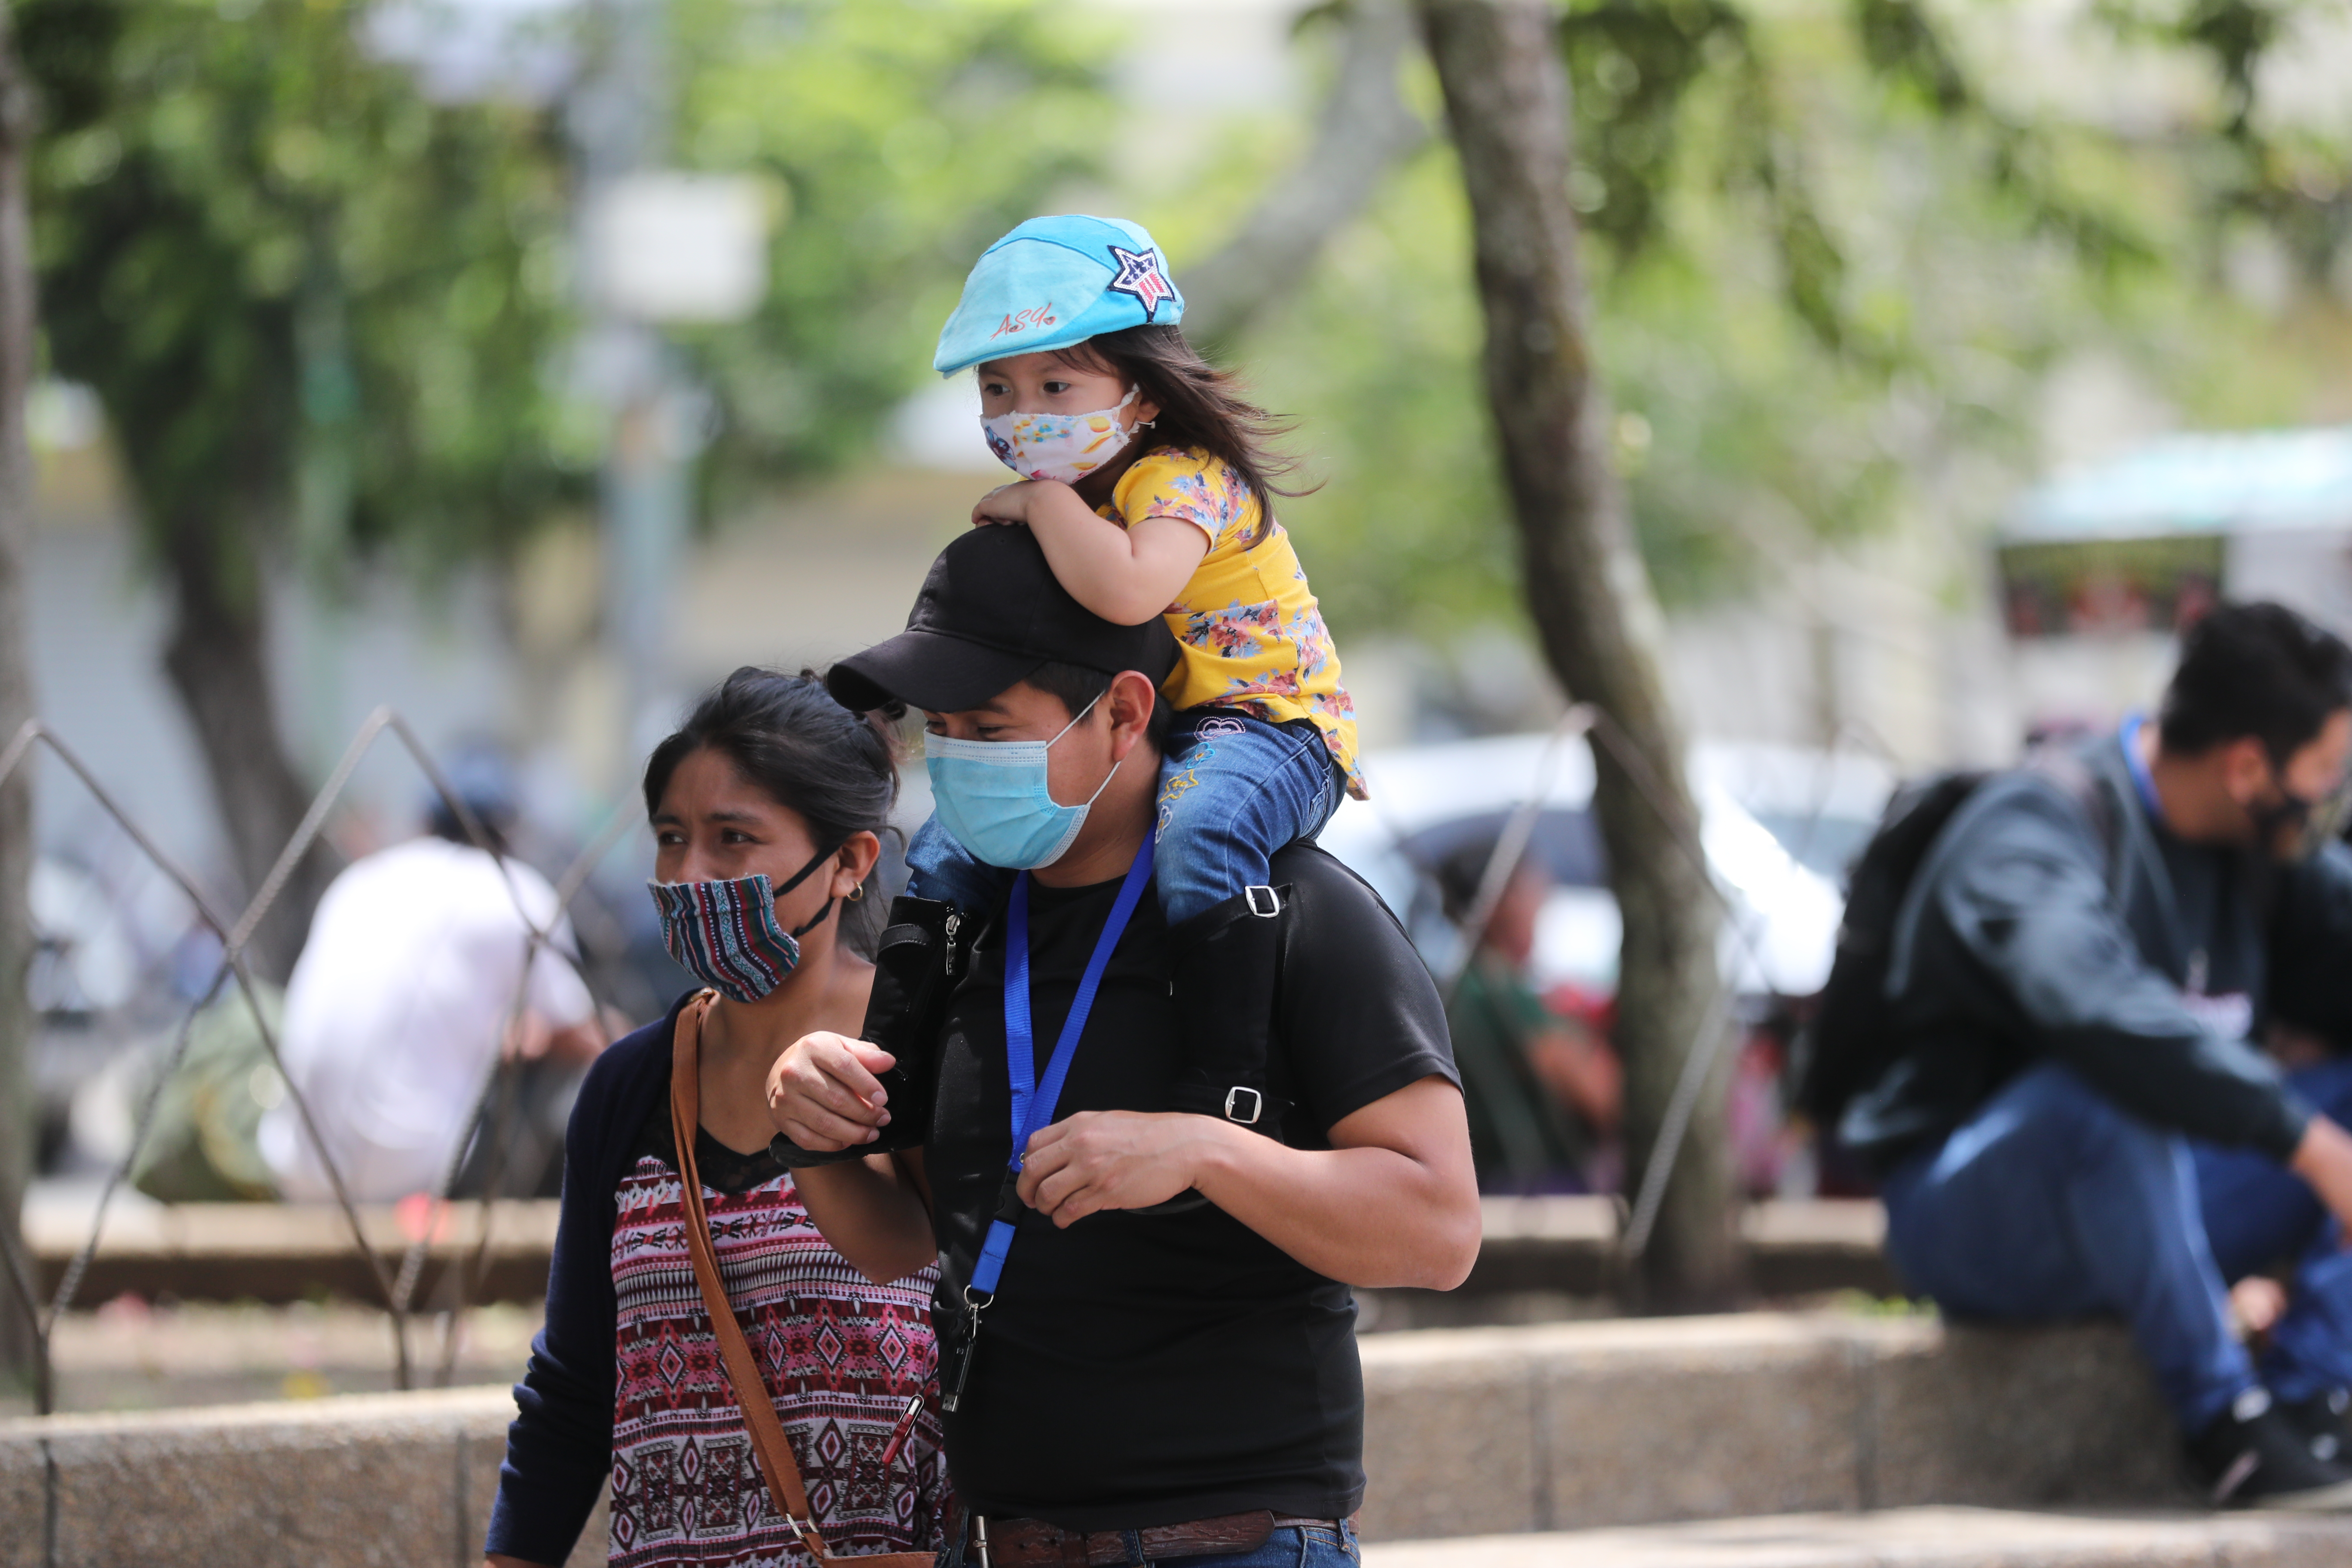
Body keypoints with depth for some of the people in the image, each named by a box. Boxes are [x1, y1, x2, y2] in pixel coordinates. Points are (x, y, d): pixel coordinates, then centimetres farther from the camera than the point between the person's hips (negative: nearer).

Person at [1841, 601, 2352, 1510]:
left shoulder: (2248, 850, 7)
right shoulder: (2040, 829, -21)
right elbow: (2094, 1003, -39)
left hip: (2143, 1196, 8)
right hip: (1968, 1221, -8)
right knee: (2110, 1088, -39)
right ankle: (2225, 1426, -33)